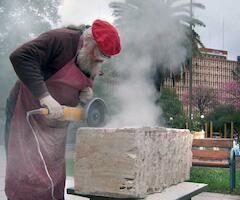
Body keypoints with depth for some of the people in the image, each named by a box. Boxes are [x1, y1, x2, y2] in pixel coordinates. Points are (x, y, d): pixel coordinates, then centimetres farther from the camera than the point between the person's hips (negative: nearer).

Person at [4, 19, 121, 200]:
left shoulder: (92, 62, 5)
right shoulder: (60, 39, -20)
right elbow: (20, 57, -30)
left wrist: (85, 93, -5)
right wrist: (44, 96, -36)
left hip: (56, 122, 8)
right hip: (28, 114, -8)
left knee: (56, 177, 12)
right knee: (28, 177, -9)